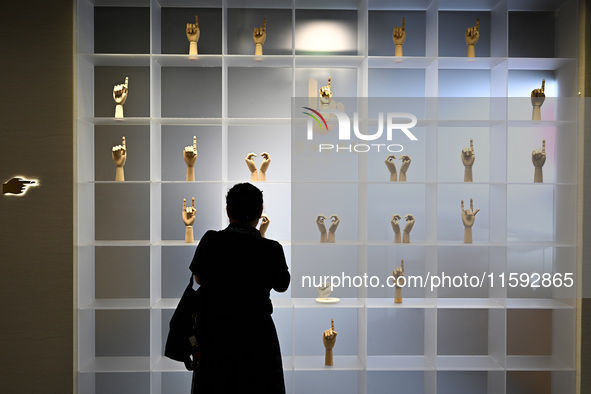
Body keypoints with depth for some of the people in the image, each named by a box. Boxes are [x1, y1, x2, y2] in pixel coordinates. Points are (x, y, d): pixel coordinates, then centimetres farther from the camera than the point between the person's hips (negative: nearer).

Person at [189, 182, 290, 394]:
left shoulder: (211, 240, -12)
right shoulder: (271, 249, -16)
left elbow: (198, 277, 4)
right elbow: (281, 286, 3)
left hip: (213, 331, 2)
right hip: (256, 335, -2)